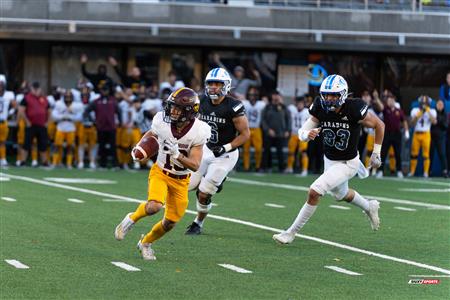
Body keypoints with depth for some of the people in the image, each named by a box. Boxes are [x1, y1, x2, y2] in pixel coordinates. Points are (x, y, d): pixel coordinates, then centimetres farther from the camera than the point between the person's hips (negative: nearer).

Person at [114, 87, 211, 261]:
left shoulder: (198, 132, -21)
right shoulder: (162, 122, -17)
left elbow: (195, 166, -21)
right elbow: (151, 135, 8)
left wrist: (177, 155, -36)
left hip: (181, 180, 1)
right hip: (160, 172, -1)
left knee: (170, 222, 8)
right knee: (154, 206, -29)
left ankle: (146, 243, 35)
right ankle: (132, 219, 1)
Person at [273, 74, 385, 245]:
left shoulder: (354, 110, -26)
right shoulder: (321, 109, -15)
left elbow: (379, 125, -11)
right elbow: (302, 132, -11)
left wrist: (376, 154, -7)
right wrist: (307, 134, -36)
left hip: (348, 164, -6)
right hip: (330, 160, 6)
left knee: (314, 192, -18)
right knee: (341, 195, 30)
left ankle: (291, 232, -6)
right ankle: (370, 207, 59)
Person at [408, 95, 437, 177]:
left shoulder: (432, 111, 1)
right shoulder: (415, 110, 6)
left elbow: (434, 122, -16)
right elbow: (412, 123, -3)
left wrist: (428, 112, -18)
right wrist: (418, 115, -15)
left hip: (426, 134, -2)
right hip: (416, 134, 2)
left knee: (426, 154, -7)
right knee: (414, 153, 5)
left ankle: (426, 173, -2)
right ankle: (412, 171, 13)